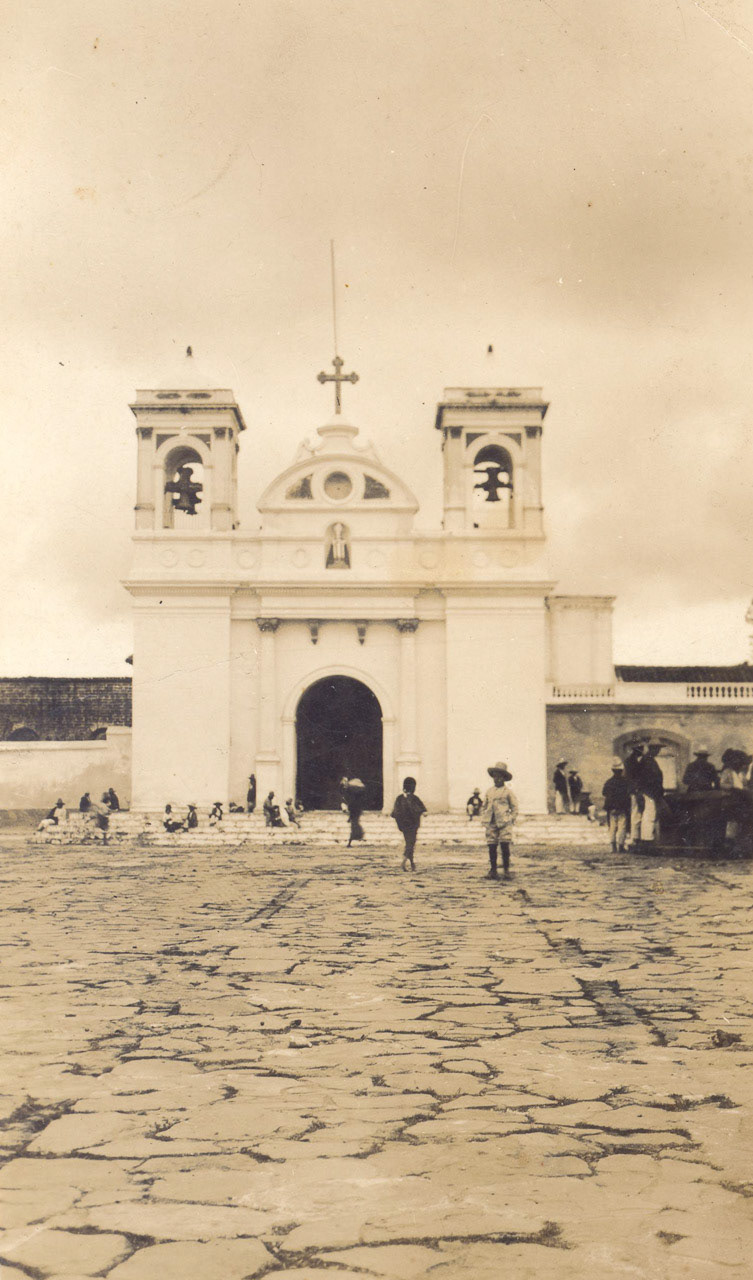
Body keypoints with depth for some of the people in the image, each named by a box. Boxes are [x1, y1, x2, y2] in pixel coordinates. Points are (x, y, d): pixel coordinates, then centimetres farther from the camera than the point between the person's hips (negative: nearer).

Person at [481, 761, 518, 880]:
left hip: (504, 823, -3)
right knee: (491, 847, 1)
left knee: (505, 846, -8)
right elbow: (484, 807, 20)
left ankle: (506, 870, 3)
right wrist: (484, 820, 9)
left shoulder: (508, 792, 3)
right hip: (491, 823, 4)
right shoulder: (489, 791, 14)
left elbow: (514, 808, 5)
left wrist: (511, 821, -3)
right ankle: (492, 871, 9)